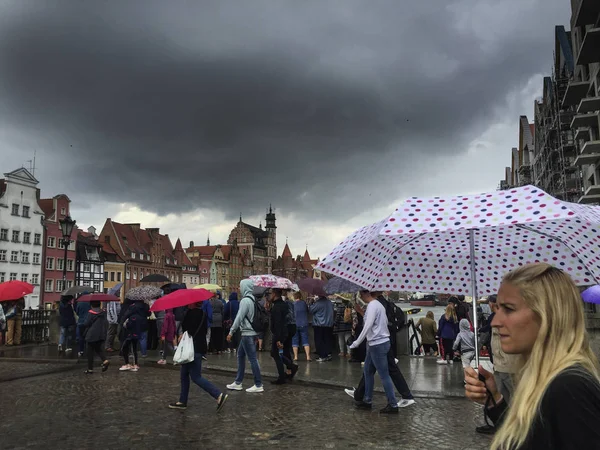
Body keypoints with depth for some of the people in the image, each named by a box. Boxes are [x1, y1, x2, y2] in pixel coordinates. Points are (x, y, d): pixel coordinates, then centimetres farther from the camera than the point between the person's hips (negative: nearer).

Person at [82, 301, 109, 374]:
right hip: (102, 335, 5)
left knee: (90, 352, 5)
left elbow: (86, 324, -10)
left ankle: (90, 369, 8)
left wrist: (85, 334, 6)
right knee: (99, 349, 16)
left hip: (92, 336, -5)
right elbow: (106, 324, 8)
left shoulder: (91, 313, -11)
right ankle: (105, 360, -9)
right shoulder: (103, 312, 4)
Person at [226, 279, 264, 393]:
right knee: (240, 356, 16)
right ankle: (238, 383, 23)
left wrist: (231, 332, -12)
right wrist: (236, 330, 18)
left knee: (252, 359, -4)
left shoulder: (245, 300, -16)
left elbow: (239, 317, -18)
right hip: (248, 333, 10)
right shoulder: (252, 299, 12)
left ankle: (258, 385, 1)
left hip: (247, 334, -10)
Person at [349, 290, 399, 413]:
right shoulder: (378, 304, 13)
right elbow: (384, 322, 17)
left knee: (384, 375, -3)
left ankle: (393, 405, 5)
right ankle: (367, 401, 24)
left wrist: (356, 343, -16)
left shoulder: (372, 305, -17)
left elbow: (367, 326, -22)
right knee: (367, 372, 16)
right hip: (377, 344, 10)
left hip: (378, 345, -10)